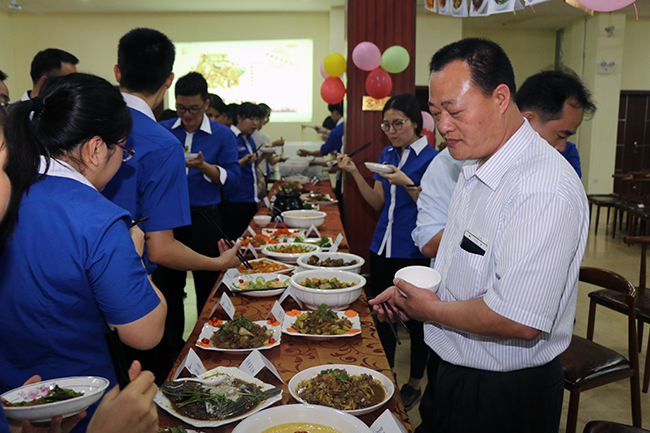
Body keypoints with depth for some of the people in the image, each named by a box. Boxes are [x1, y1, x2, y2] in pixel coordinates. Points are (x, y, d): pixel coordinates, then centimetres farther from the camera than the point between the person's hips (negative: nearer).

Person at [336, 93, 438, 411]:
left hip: (415, 252, -6)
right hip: (382, 248, 7)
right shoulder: (388, 154, 10)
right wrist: (355, 174, 0)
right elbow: (378, 203, 10)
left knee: (415, 318, 8)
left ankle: (415, 383, 27)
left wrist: (407, 183, -24)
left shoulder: (430, 158, -10)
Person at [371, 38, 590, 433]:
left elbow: (519, 320, -32)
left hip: (504, 397, -8)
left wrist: (432, 310, -17)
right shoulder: (475, 170, 4)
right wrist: (413, 291, 1)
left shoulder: (544, 190, -28)